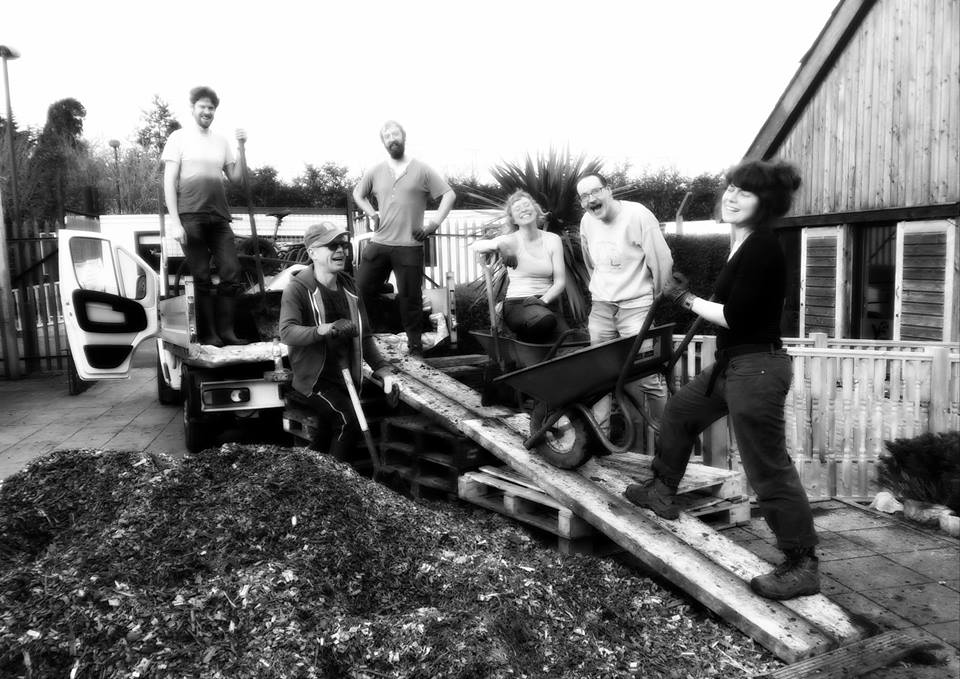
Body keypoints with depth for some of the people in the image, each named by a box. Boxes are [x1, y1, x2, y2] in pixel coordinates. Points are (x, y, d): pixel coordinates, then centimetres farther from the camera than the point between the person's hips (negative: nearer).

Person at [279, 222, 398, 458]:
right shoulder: (298, 288, -8)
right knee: (348, 420, -22)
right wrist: (320, 330, -39)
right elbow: (286, 332, -22)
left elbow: (364, 336, 14)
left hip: (345, 378, 6)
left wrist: (383, 370, 3)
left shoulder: (349, 287, 11)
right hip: (313, 379, -6)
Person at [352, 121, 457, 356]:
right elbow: (358, 193, 25)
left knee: (410, 297, 2)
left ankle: (415, 346, 14)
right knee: (360, 290, 4)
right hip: (378, 244, 3)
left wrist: (435, 223, -7)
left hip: (410, 246, -3)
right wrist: (371, 214, 10)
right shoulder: (375, 171, 9)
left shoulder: (422, 170, 0)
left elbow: (449, 194, 1)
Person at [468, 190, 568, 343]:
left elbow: (560, 281, 3)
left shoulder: (552, 240, 7)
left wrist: (543, 300, -15)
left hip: (548, 302, 3)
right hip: (518, 303, -2)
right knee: (545, 320, -36)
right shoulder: (511, 241, -2)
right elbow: (474, 246, -18)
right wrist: (498, 245, -38)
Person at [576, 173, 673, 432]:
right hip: (600, 307, 5)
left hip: (636, 306, -5)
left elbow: (662, 262, -7)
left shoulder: (638, 215, -12)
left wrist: (656, 300, 4)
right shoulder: (587, 221, 6)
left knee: (646, 376, -8)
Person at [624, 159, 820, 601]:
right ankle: (662, 492, 42)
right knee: (680, 410, 25)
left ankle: (803, 567, 11)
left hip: (757, 368, -10)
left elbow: (733, 317, -21)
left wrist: (689, 300, -8)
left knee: (769, 470, -2)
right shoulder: (742, 245, 11)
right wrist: (689, 297, 7)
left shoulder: (762, 247, -18)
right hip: (732, 364, 11)